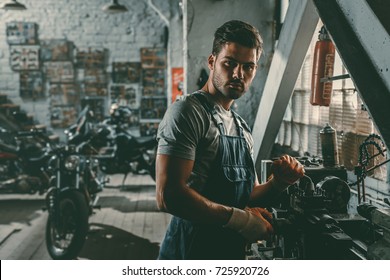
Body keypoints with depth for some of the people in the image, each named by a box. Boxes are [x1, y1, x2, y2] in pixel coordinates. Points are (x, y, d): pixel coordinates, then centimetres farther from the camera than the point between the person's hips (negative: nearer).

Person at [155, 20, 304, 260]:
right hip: (191, 251, -8)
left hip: (233, 250, 8)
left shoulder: (242, 128, 12)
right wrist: (240, 218, -19)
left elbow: (248, 197, 15)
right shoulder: (187, 112, -14)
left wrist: (279, 183, -5)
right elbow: (168, 196, -24)